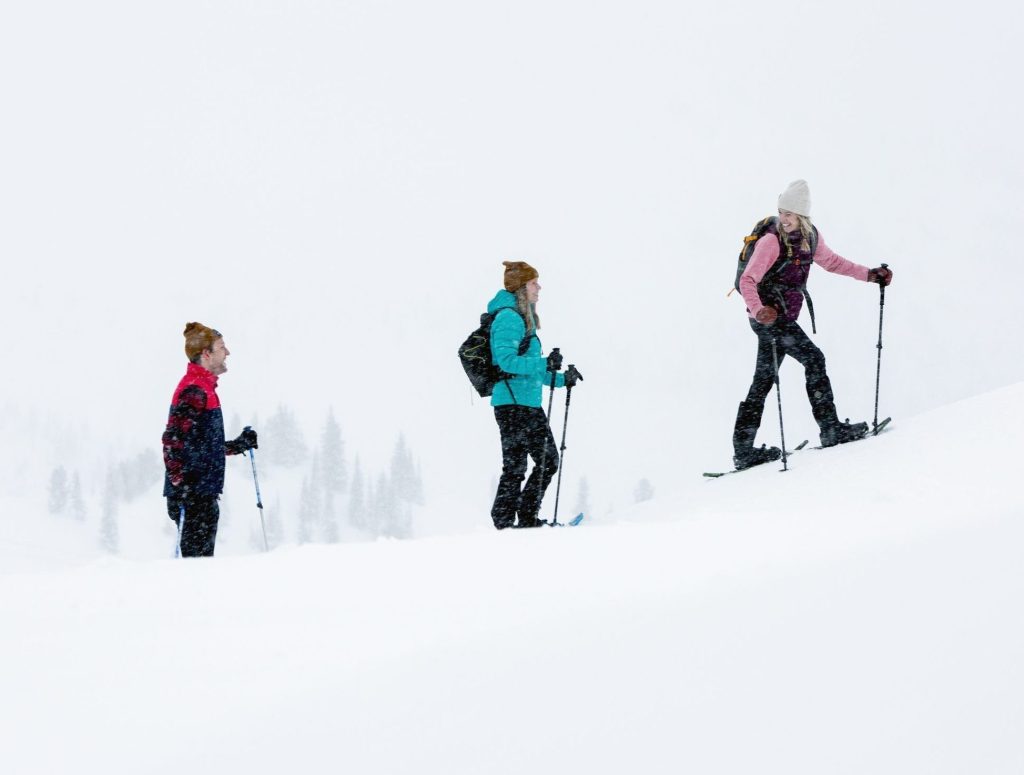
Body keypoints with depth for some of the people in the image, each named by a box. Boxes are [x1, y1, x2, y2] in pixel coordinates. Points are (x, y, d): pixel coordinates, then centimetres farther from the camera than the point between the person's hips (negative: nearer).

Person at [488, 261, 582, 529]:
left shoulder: (523, 319, 19)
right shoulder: (508, 318, -12)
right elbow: (506, 360, -23)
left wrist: (561, 379, 21)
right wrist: (544, 364, -27)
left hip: (529, 404, 10)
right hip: (513, 403, -10)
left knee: (549, 461, 12)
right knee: (515, 467, -7)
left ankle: (527, 519, 19)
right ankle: (504, 523, -2)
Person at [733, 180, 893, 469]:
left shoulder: (810, 237, 6)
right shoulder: (771, 242, -17)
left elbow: (831, 261, 23)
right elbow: (747, 281, -20)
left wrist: (869, 275, 18)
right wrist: (758, 310, -38)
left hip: (785, 318, 8)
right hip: (768, 315, -8)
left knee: (764, 380, 9)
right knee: (813, 359, -13)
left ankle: (744, 450, 12)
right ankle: (830, 429, -10)